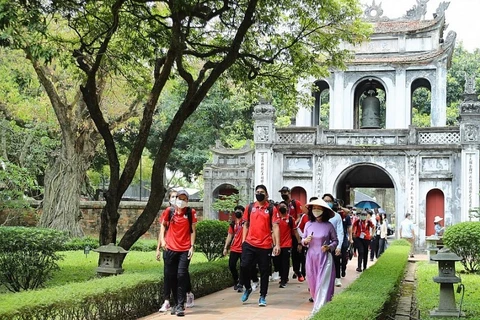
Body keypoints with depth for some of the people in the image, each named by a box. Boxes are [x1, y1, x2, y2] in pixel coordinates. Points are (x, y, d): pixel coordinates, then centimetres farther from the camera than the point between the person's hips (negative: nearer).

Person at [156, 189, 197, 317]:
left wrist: (192, 246, -6)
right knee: (170, 276, 7)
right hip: (170, 249, 3)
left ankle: (180, 305, -6)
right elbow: (163, 226, 12)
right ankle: (177, 303, 20)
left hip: (185, 250, -2)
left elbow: (193, 230, 2)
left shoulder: (191, 212, 1)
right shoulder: (169, 211, 5)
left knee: (181, 275, -9)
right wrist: (162, 240, -3)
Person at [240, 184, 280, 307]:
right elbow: (246, 224, 15)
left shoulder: (272, 209, 0)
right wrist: (243, 240, 6)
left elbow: (275, 227, -4)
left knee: (264, 271, 4)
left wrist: (277, 244, -11)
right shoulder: (250, 207, 9)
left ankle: (263, 297, 15)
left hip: (265, 245, -2)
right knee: (244, 266, -6)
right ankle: (248, 288, 19)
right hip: (249, 244, 2)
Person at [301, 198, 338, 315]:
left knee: (322, 284, -6)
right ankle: (318, 303, 28)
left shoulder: (329, 225, -6)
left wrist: (329, 247, -14)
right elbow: (303, 240, 11)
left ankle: (318, 310, -8)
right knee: (313, 283, 10)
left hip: (324, 258, -3)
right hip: (311, 257, 3)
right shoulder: (308, 224, 2)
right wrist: (305, 241, -11)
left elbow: (335, 241, 4)